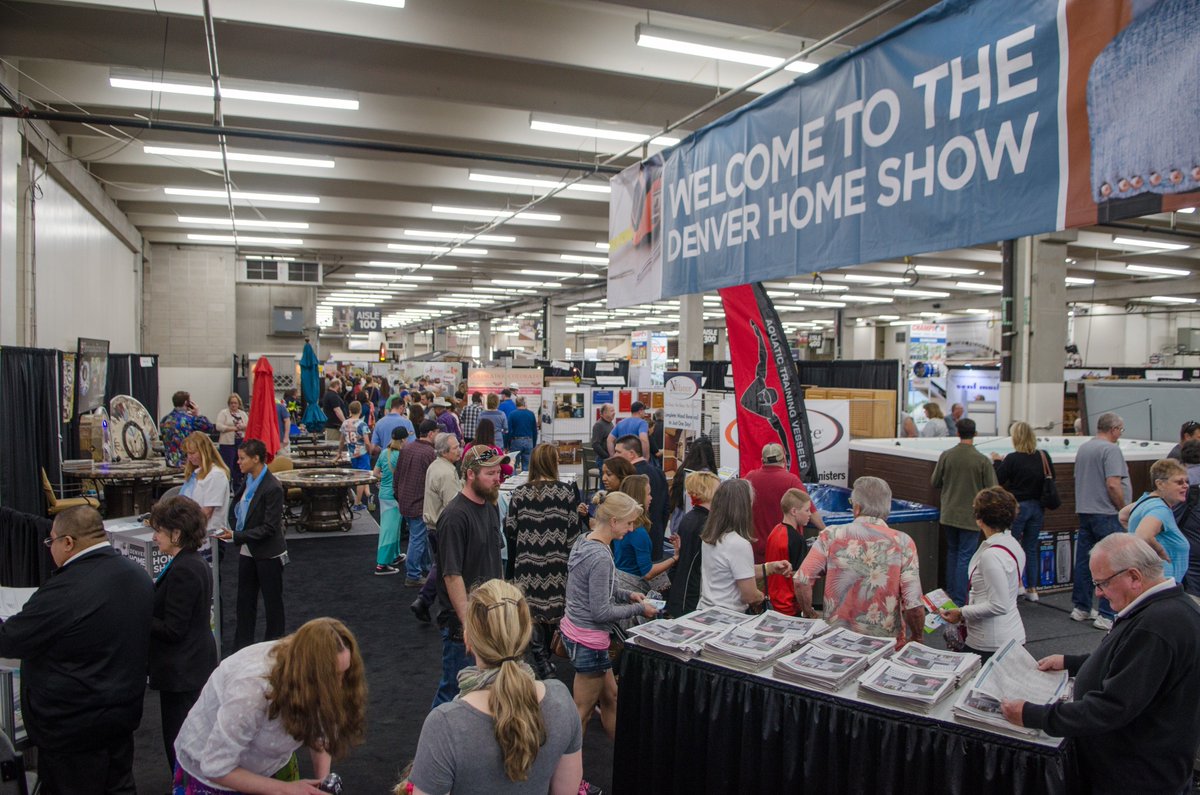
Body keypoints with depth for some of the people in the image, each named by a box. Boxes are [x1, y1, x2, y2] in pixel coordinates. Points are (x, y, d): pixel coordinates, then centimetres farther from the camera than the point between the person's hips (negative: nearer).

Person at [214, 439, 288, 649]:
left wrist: (237, 536, -23)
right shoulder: (248, 480, 3)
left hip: (268, 554, -8)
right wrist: (235, 532, 0)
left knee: (272, 601, 8)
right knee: (245, 600, 15)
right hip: (248, 552, 8)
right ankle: (241, 646, 27)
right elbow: (236, 507, 17)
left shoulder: (272, 488, -21)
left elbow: (270, 528, -21)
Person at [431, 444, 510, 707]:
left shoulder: (491, 507, 7)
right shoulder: (455, 516, -21)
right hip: (462, 622, -8)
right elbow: (452, 575, -22)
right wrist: (468, 623, -23)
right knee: (454, 689, 5)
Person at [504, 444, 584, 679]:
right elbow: (574, 530, -3)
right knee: (552, 608, 16)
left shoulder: (519, 493, -3)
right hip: (557, 564, 1)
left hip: (527, 563, -1)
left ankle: (542, 664, -4)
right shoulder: (567, 492, -5)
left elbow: (510, 531, 2)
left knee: (533, 611, 4)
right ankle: (546, 659, 33)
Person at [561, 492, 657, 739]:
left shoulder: (584, 541, 2)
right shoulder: (601, 557, -25)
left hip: (572, 629, 10)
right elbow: (601, 612, -21)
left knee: (610, 696, 22)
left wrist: (627, 594, 7)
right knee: (582, 711, 6)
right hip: (589, 639, -10)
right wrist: (639, 609, -10)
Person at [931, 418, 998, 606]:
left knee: (952, 552, 19)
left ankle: (950, 595, 26)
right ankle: (958, 601, 5)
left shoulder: (946, 455, -6)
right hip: (970, 516, -3)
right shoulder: (982, 460, -14)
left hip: (949, 514, 3)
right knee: (965, 557, 3)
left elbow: (934, 482, 4)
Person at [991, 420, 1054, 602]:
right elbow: (1051, 480, 9)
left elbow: (998, 480, -10)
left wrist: (997, 462, 3)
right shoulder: (1044, 457, -3)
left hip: (1017, 507, -5)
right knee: (1031, 548, 15)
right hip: (1038, 507, 5)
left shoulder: (1013, 459, -17)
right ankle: (1032, 589, 21)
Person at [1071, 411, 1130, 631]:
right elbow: (1113, 485, -21)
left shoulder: (1083, 448, 13)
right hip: (1106, 514, -8)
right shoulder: (1110, 449, -13)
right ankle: (1107, 615, -2)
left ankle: (1081, 608, 20)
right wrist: (1124, 510, -9)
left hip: (1084, 512, 8)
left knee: (1083, 562, 12)